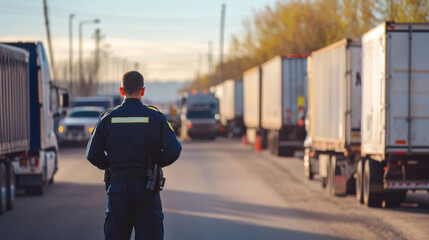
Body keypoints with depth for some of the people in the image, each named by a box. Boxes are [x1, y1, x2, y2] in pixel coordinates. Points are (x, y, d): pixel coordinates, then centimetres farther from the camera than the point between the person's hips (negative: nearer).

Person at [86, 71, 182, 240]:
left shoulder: (108, 118, 2)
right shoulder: (155, 117, -2)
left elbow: (92, 154, 1)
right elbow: (174, 151, -9)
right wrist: (155, 163, 8)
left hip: (118, 187, 1)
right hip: (146, 188, -1)